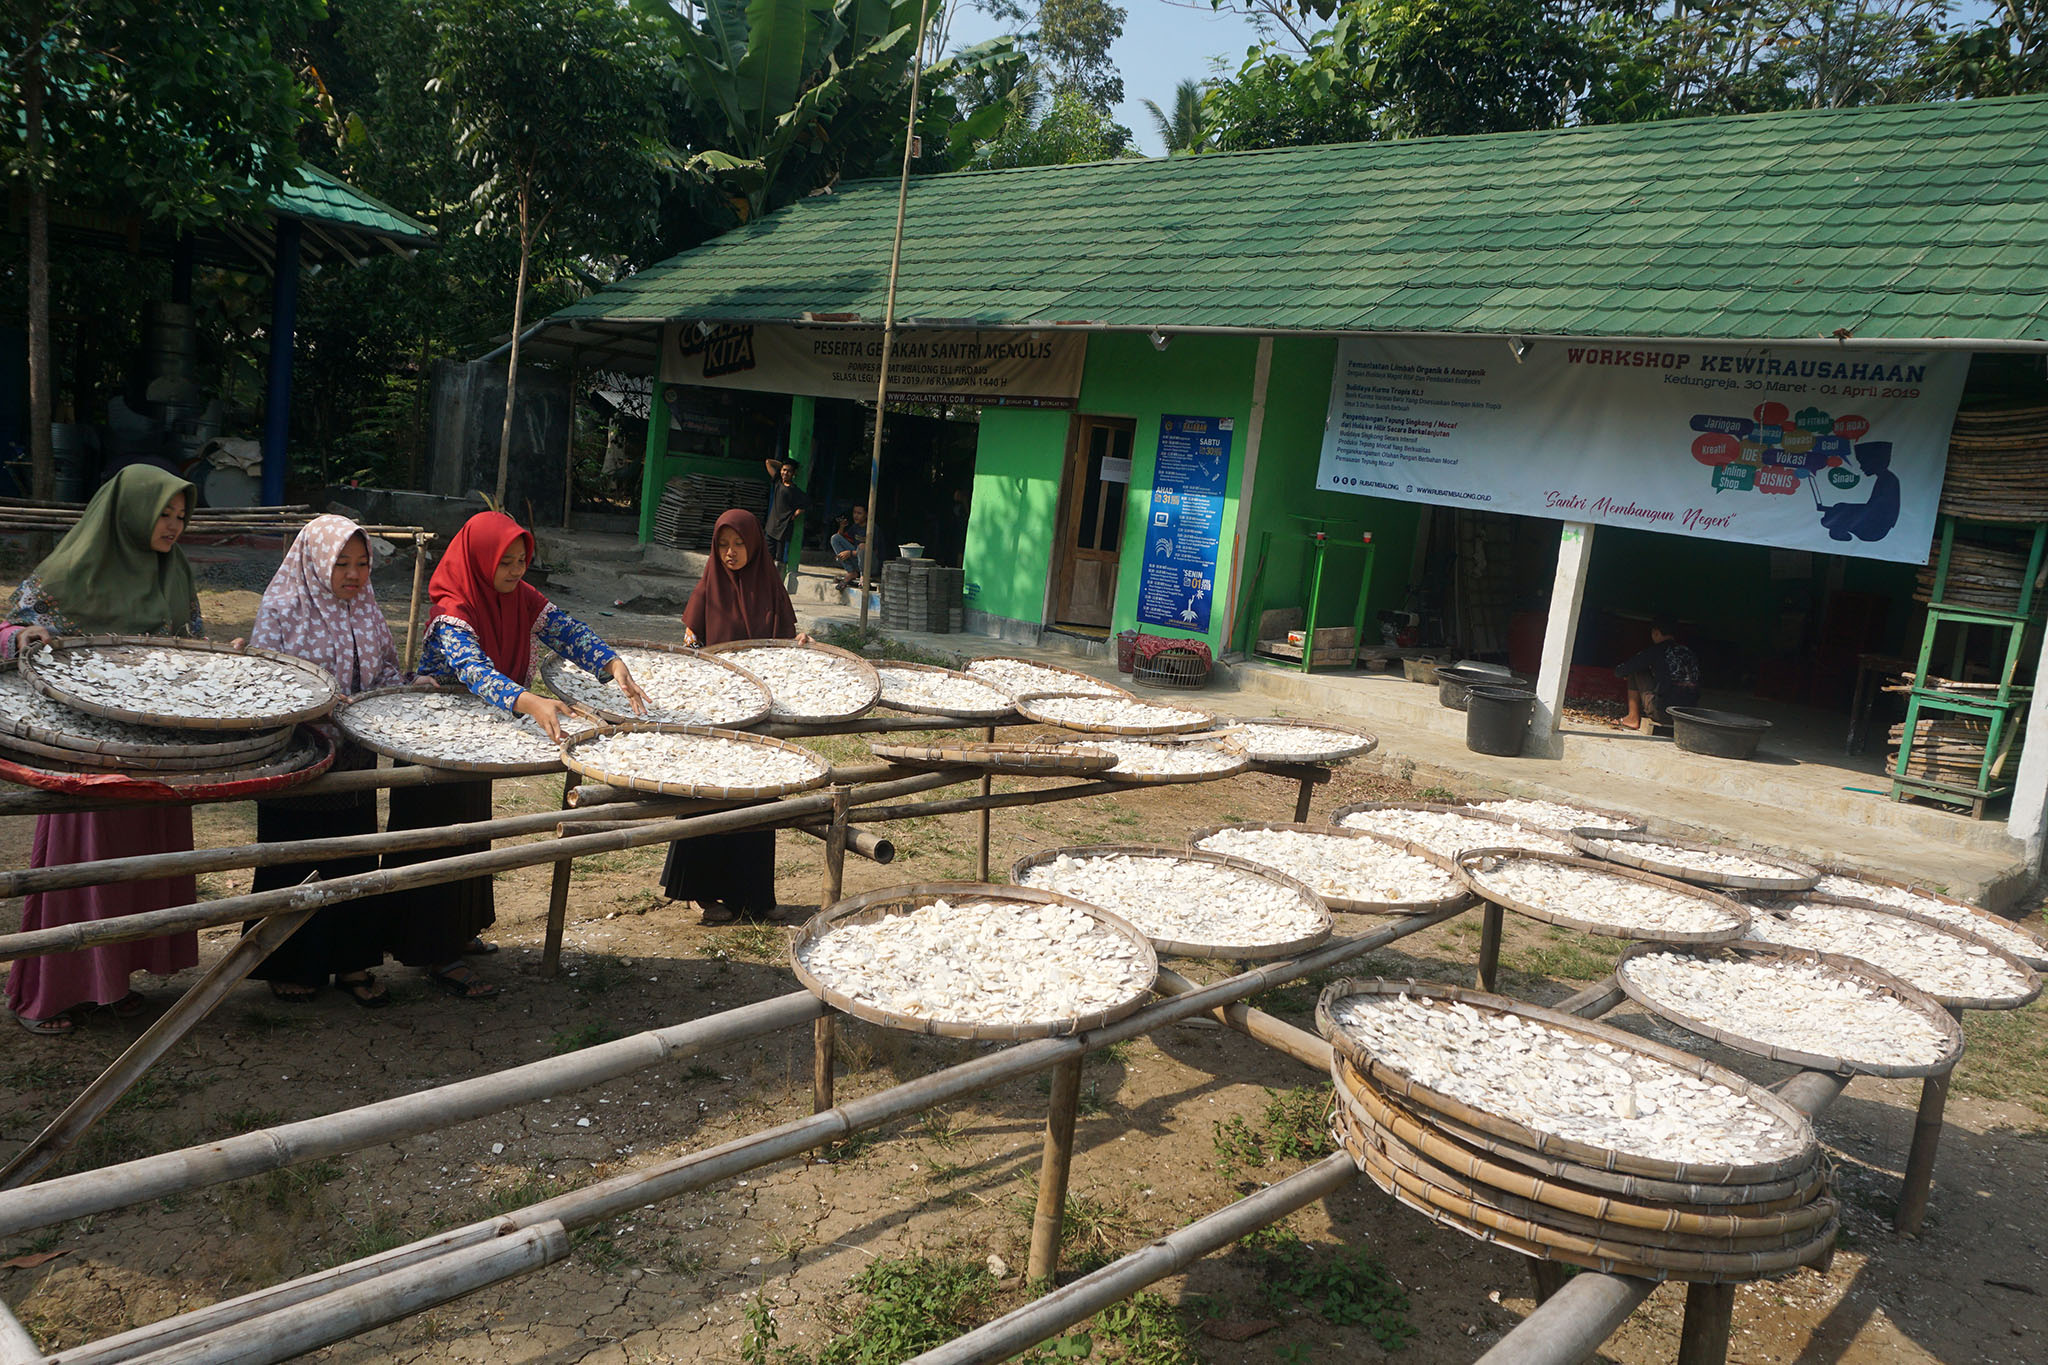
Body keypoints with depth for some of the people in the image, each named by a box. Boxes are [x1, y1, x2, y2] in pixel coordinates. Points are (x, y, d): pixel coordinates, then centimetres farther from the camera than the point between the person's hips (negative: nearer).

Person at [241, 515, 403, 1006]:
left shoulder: (366, 610, 7)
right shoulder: (281, 610, -10)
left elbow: (387, 667, 16)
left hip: (354, 761, 5)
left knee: (356, 860, 11)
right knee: (294, 867, 6)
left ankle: (352, 963, 24)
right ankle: (288, 967, 23)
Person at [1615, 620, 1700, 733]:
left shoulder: (1657, 651, -5)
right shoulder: (1690, 653, 9)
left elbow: (1620, 671, 0)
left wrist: (1619, 671, 26)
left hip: (1663, 714, -6)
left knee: (1635, 673, 11)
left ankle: (1634, 718, 16)